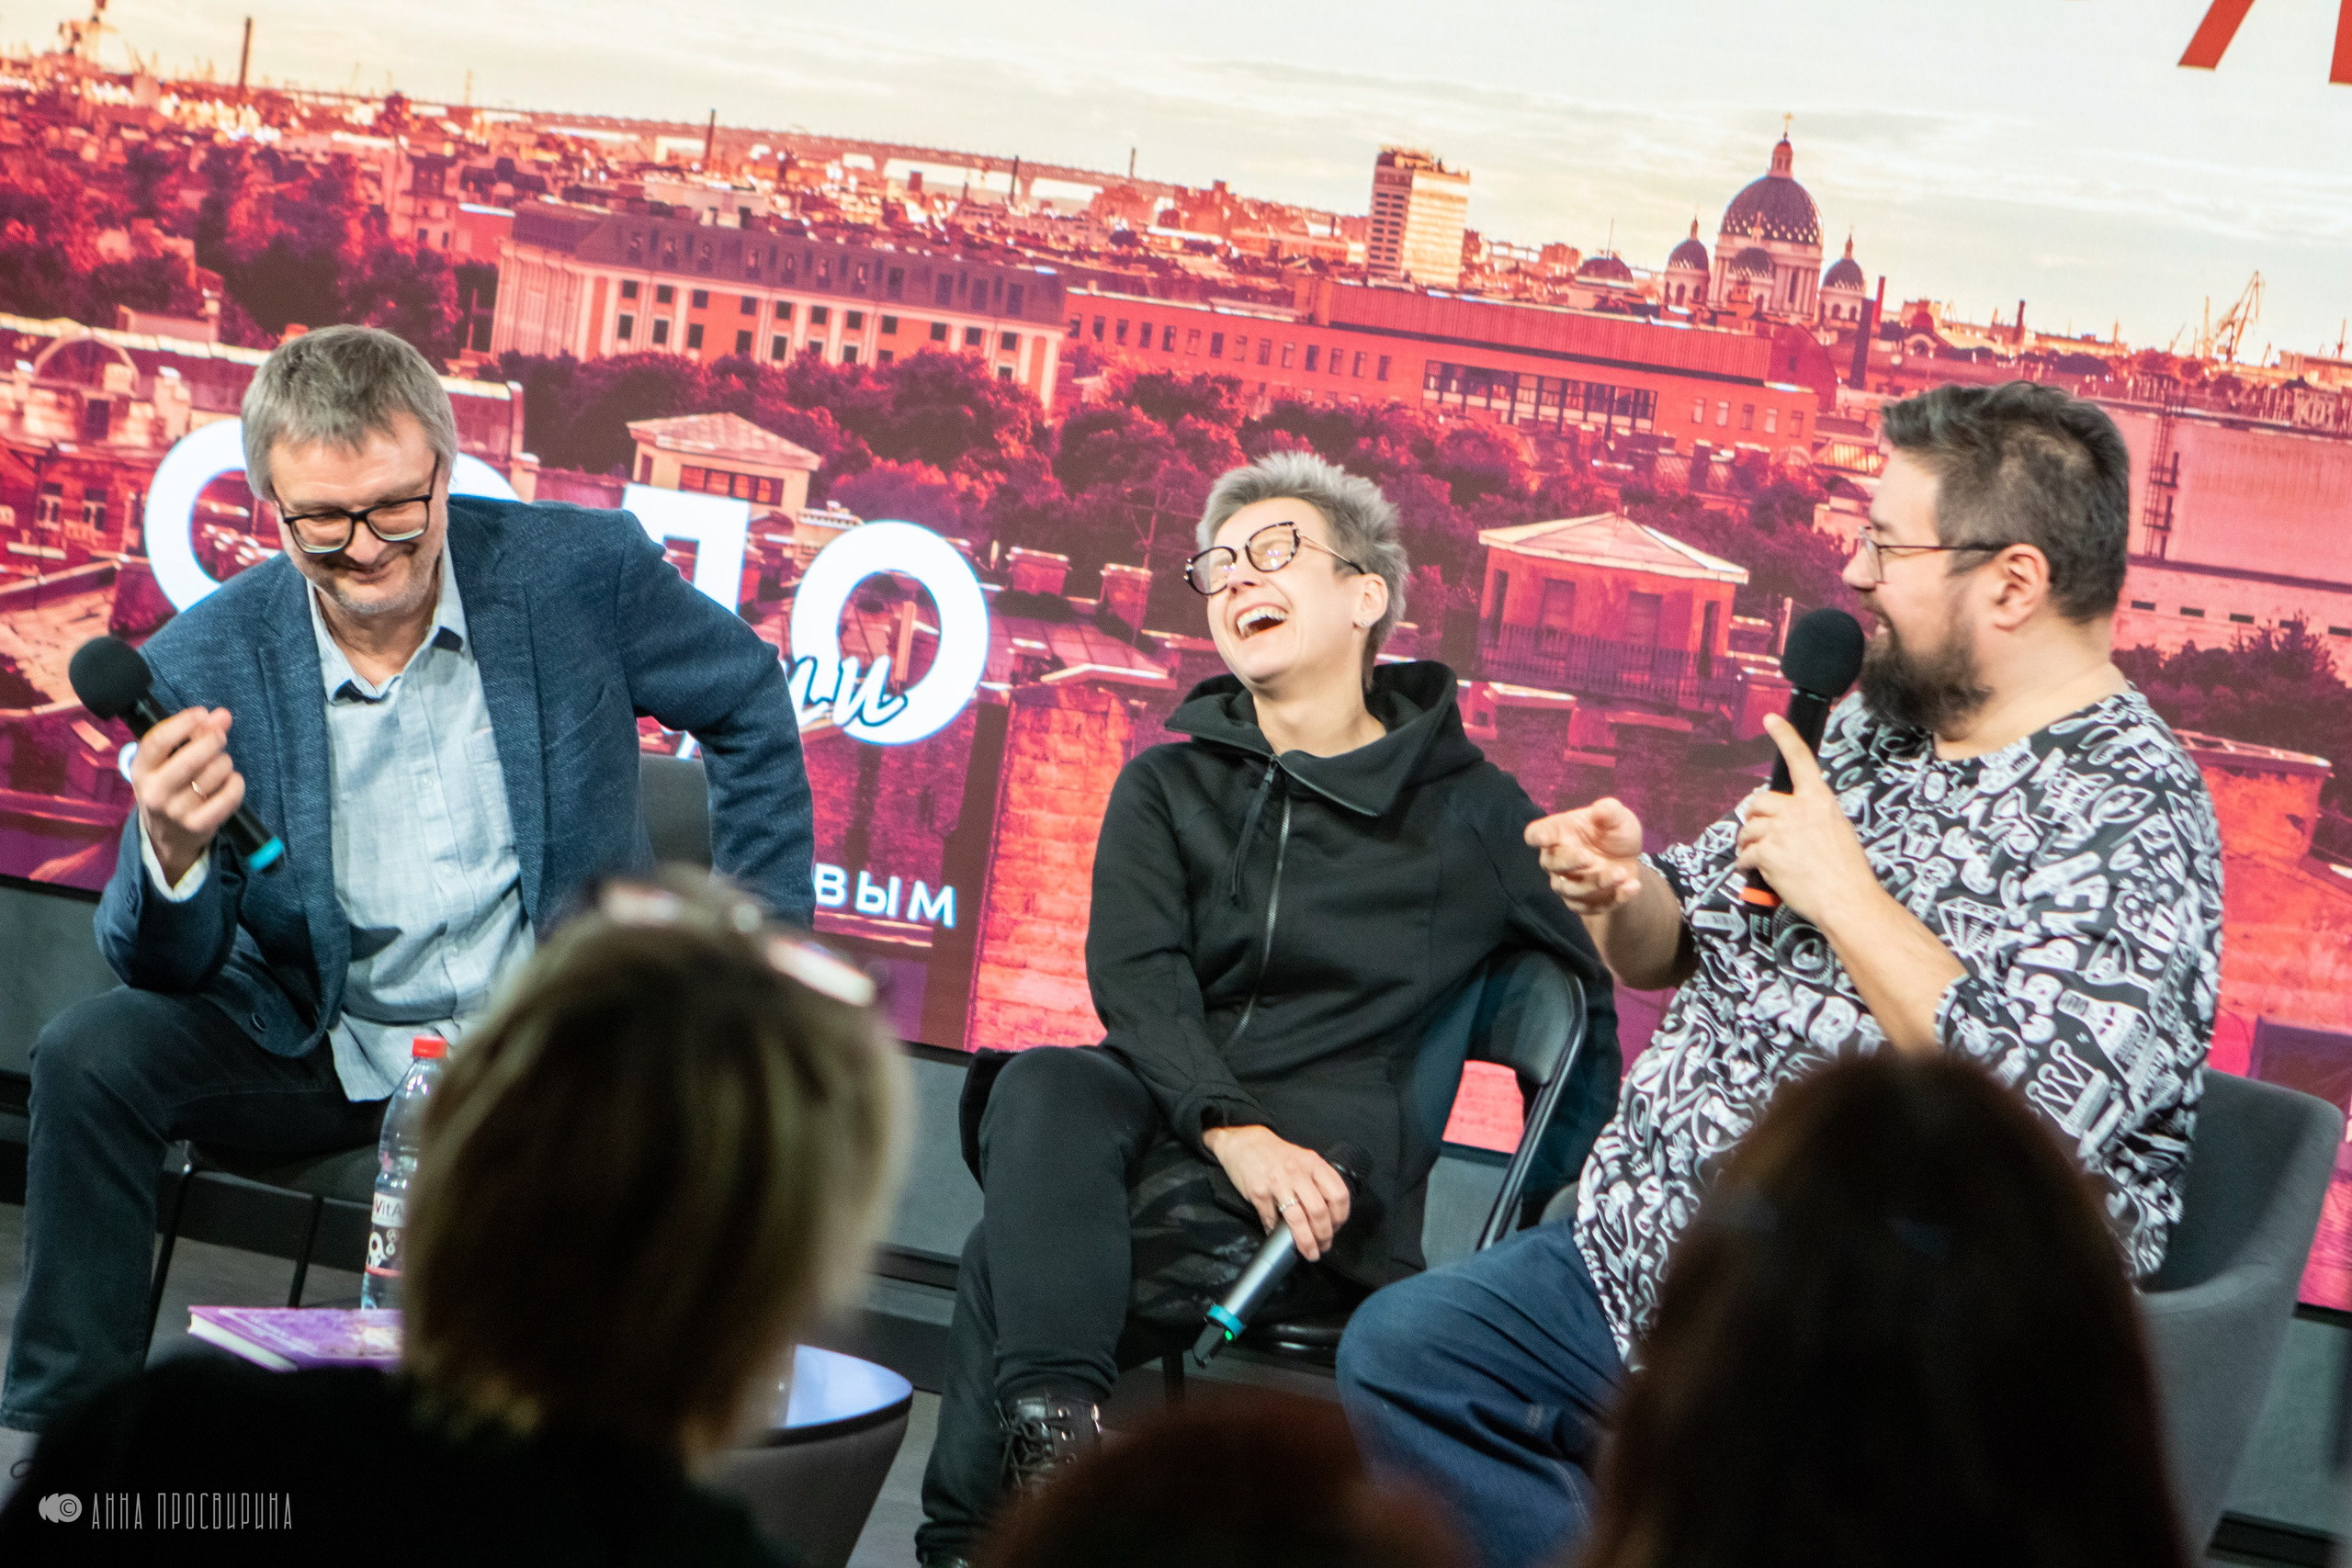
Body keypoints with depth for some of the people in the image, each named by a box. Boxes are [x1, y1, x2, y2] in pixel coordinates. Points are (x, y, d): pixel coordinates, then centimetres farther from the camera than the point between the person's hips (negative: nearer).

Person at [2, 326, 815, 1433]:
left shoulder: (575, 571, -10)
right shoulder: (206, 665, -9)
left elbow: (748, 707, 8)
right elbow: (168, 968, -8)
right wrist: (173, 853, -32)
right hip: (320, 1047, 1)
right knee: (91, 1058, -22)